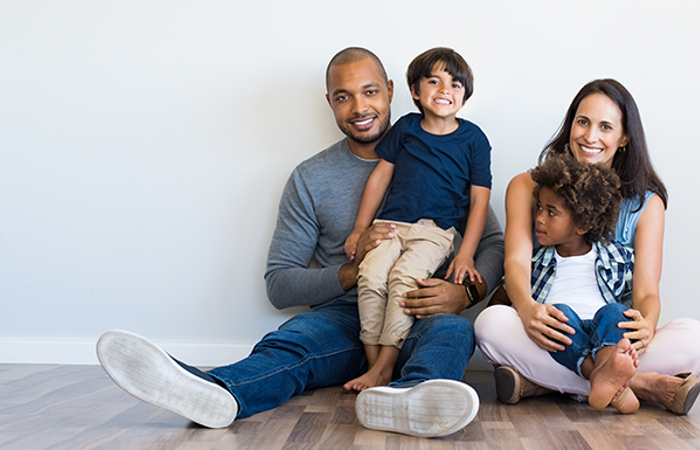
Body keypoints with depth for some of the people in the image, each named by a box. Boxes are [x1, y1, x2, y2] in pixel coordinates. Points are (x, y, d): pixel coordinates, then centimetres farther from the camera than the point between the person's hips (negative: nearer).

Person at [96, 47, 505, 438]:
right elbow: (279, 285, 6)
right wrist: (351, 272, -12)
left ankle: (405, 398, -67)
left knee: (454, 329, -34)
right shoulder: (311, 179, 10)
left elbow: (493, 244, 8)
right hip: (345, 317, 1)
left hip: (421, 319, 0)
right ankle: (217, 393, -63)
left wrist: (463, 293, -15)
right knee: (290, 343, -31)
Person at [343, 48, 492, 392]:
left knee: (405, 277, -29)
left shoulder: (473, 139, 6)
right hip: (390, 223, 2)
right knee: (371, 274, -25)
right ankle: (372, 361, -18)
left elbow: (479, 200, 4)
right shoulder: (405, 127, 12)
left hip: (435, 231, -2)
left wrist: (466, 255, -5)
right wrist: (359, 230, 13)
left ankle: (384, 367, -24)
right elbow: (380, 176, 15)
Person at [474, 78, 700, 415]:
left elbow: (647, 290, -1)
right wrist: (527, 309, -32)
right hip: (550, 336, 0)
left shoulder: (646, 202, 9)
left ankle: (537, 382, -29)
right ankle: (643, 384, -27)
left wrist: (646, 324, -27)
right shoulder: (527, 187, 8)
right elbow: (516, 260, -7)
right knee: (492, 322, -33)